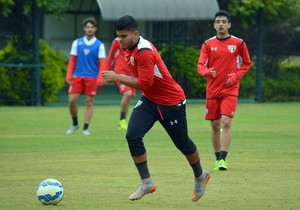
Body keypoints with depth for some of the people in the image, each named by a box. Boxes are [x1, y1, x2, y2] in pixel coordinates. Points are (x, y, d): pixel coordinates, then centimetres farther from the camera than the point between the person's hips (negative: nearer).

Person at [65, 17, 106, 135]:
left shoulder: (99, 45, 2)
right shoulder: (77, 43, 8)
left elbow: (102, 63, -3)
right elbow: (72, 60, 9)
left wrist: (100, 78, -13)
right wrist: (69, 75, 1)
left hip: (92, 78, -2)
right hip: (78, 76, 2)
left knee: (89, 102, -2)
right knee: (72, 100, -4)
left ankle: (86, 128, 4)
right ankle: (75, 124, 16)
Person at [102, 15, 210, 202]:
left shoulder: (144, 52, -28)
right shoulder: (130, 48, 1)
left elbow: (145, 83, -31)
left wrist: (117, 78, -28)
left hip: (171, 102, -8)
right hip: (149, 100, 8)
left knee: (183, 143, 9)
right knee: (133, 136, -13)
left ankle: (200, 177, 36)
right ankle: (147, 183, -6)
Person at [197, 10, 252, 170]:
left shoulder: (238, 43, 1)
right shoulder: (208, 44, 3)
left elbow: (246, 64, 10)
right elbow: (200, 65, -4)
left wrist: (236, 76, -6)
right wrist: (207, 72, -27)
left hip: (230, 90, -2)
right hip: (212, 90, 2)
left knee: (226, 122, -16)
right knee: (215, 126, 6)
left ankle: (223, 159, -18)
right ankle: (218, 159, 18)